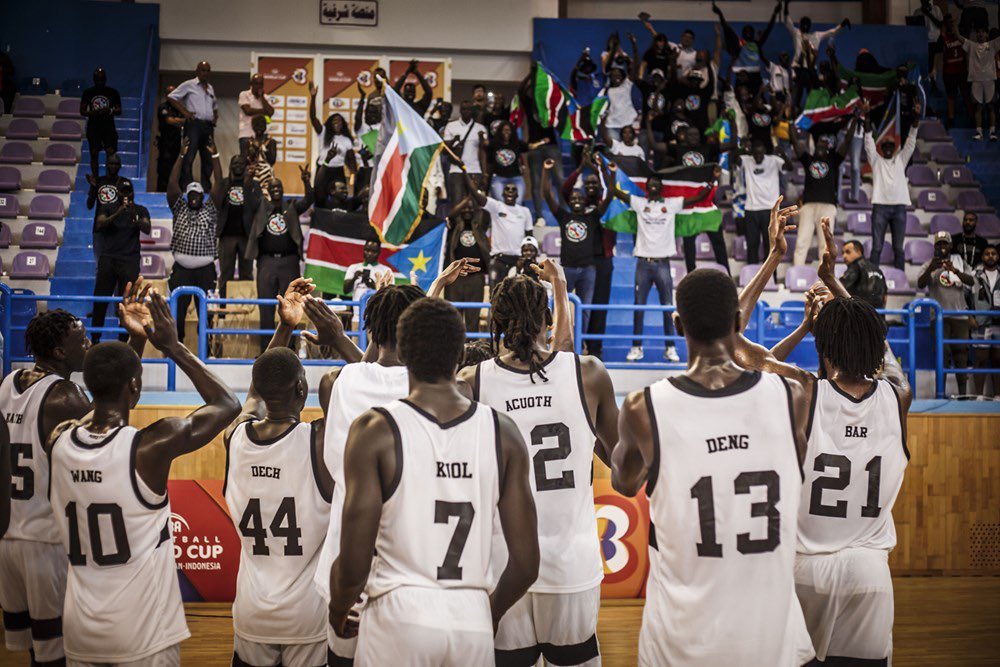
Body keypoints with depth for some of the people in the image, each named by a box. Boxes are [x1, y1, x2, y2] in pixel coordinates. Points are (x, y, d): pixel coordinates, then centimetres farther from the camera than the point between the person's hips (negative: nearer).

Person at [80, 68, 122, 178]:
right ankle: (95, 177, 8)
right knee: (94, 153, 1)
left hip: (108, 126, -1)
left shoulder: (113, 92, 1)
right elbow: (82, 111, 3)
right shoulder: (88, 92, 3)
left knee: (111, 152, -8)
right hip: (93, 127, 1)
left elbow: (119, 111, 3)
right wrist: (94, 112, -15)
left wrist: (110, 111, -19)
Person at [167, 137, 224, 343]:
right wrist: (182, 156, -3)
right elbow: (172, 183, 2)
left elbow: (218, 184, 0)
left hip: (205, 269, 0)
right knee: (177, 309, -1)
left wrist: (214, 156, -6)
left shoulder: (210, 209, 9)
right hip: (181, 268, 1)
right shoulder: (179, 209, 10)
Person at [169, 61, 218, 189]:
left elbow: (215, 105, 36)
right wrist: (184, 112, -10)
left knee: (208, 159, 6)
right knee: (188, 158, -11)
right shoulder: (189, 85, 2)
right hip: (194, 124, -6)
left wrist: (215, 116, 16)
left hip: (208, 126, 7)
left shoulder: (210, 88, 21)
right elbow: (171, 97, -2)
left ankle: (206, 188, 11)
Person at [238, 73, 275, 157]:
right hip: (246, 134, -4)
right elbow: (248, 111, -11)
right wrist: (263, 111, 2)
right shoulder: (244, 95, 3)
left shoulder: (265, 97, 15)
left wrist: (261, 97, 0)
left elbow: (271, 112, -1)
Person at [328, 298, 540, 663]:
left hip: (399, 619, -2)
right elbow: (525, 564, 2)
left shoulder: (375, 431, -8)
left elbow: (354, 564, -9)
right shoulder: (502, 433, 1)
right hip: (472, 624, 3)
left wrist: (338, 610, 12)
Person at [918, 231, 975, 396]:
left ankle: (962, 392, 7)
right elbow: (920, 284, -9)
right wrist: (930, 269, -27)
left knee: (961, 353, 2)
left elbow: (971, 281, -3)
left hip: (960, 315, 2)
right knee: (942, 353, -6)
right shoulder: (929, 264, 5)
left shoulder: (959, 262, 11)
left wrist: (954, 270, -20)